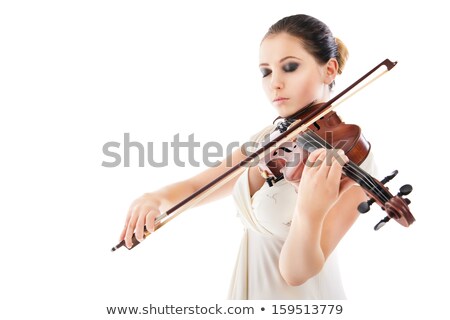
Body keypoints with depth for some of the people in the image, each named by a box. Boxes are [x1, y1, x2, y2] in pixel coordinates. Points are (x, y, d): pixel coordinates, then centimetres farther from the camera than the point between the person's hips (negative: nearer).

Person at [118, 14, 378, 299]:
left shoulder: (354, 155, -19)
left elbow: (296, 271, -22)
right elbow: (195, 187, 6)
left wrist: (310, 211, -41)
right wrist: (156, 198, -14)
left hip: (300, 295, -5)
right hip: (246, 289, 5)